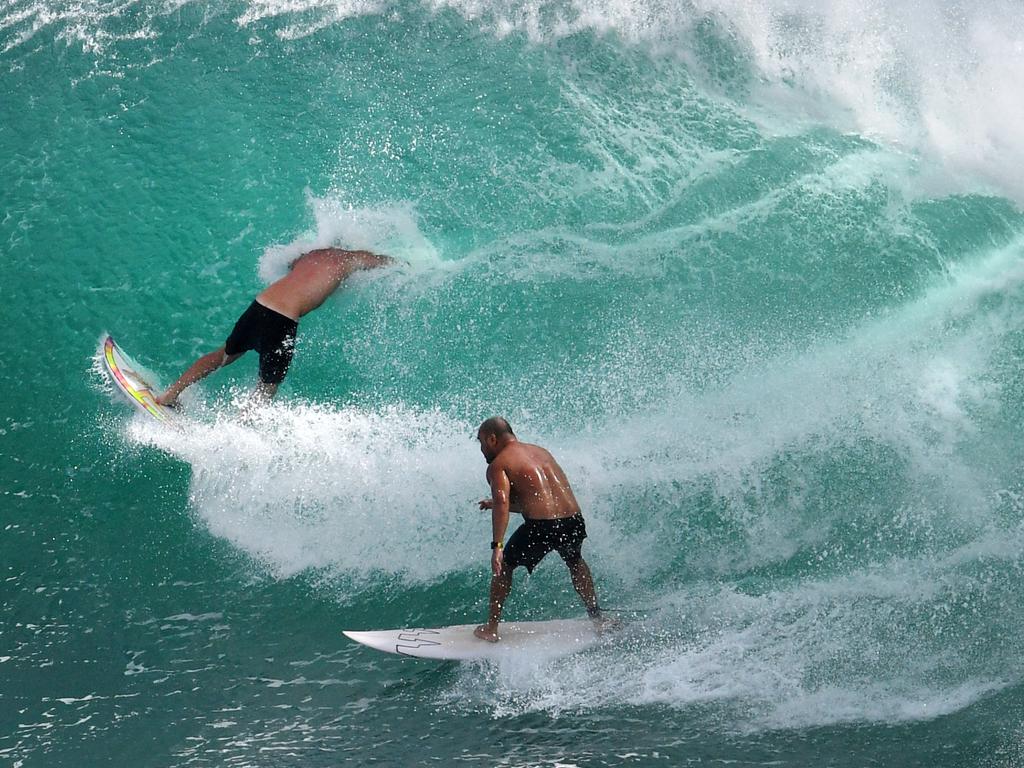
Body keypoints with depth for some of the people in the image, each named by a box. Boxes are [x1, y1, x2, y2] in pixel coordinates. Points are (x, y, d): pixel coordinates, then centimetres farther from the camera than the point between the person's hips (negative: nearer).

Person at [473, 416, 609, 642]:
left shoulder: (498, 465, 2)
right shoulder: (541, 452, 23)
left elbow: (502, 502, -16)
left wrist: (497, 545, -22)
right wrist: (496, 504, 37)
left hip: (541, 528, -6)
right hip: (574, 521, 6)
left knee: (503, 566, 19)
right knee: (575, 561, 37)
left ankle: (491, 628, 22)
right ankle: (597, 617, 45)